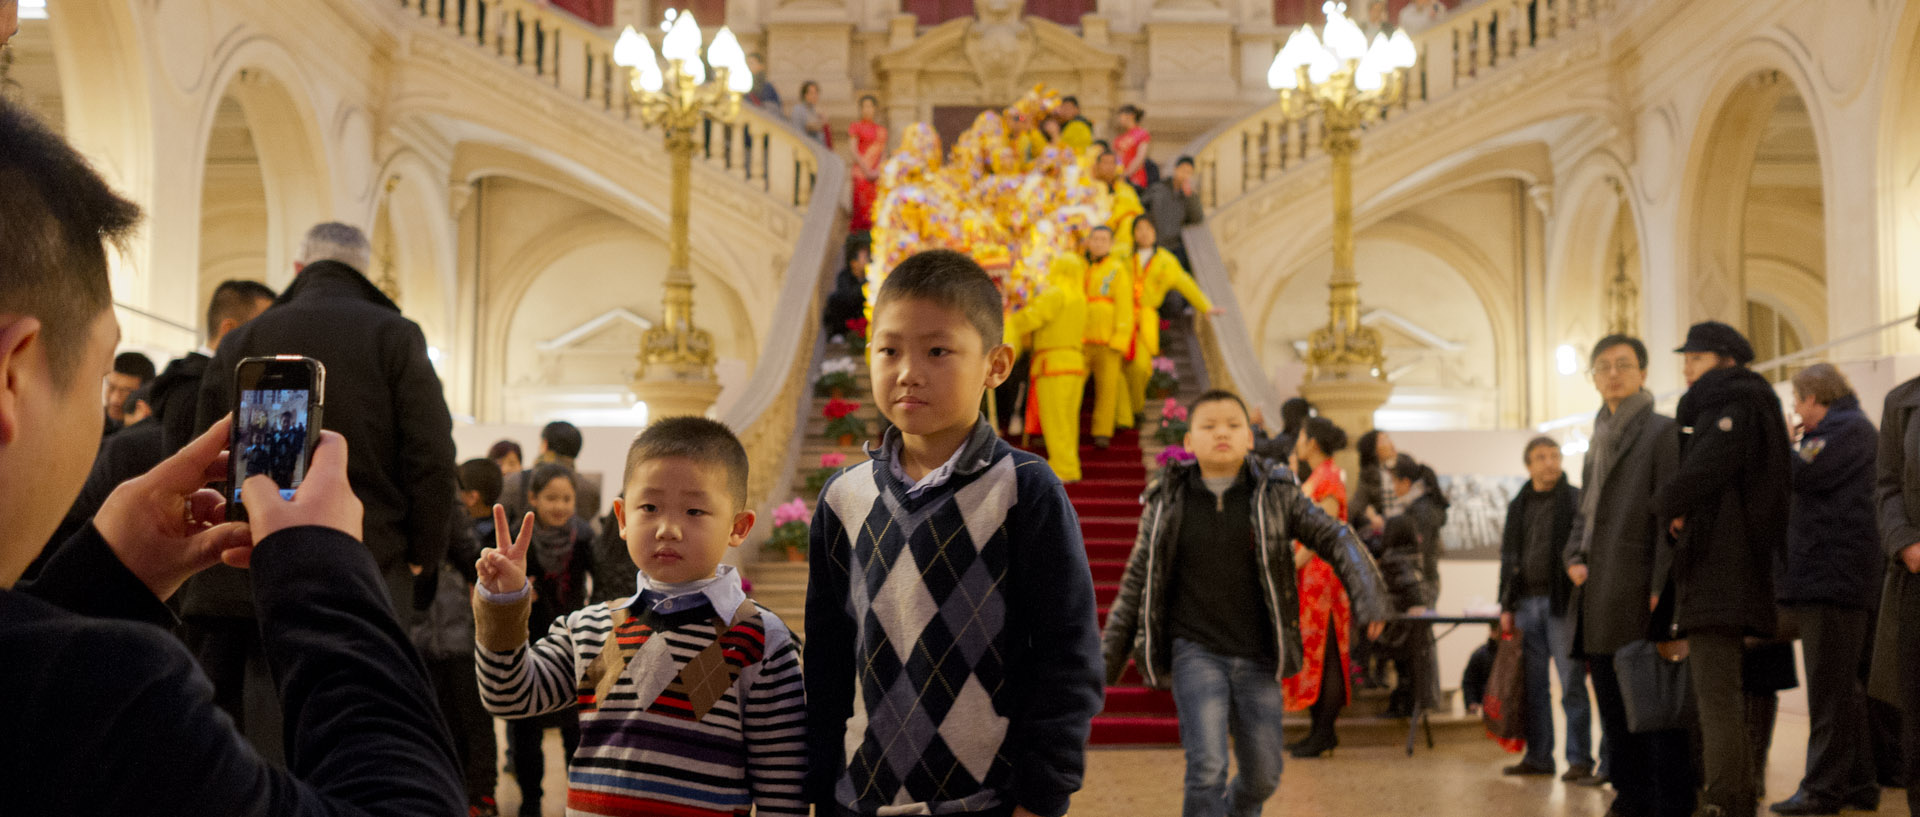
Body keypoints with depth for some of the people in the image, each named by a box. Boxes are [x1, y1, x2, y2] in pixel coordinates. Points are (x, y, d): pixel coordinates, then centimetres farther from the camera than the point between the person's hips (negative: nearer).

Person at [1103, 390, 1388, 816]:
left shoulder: (1276, 493, 0)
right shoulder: (1168, 501, 1)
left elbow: (1334, 538, -3)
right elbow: (1137, 584, 7)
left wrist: (1368, 589, -22)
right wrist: (1108, 656, 5)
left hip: (1258, 658, 2)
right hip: (1196, 651, -2)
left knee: (1262, 777, 11)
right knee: (1207, 772, -18)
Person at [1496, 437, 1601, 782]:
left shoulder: (1576, 501, 1)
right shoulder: (1518, 506, 16)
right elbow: (1508, 556, 19)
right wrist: (1507, 605, 12)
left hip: (1562, 604, -5)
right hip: (1527, 603, 5)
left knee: (1572, 685, -4)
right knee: (1534, 685, 7)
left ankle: (1579, 760, -2)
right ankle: (1538, 756, 13)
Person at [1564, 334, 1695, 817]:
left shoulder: (1662, 432, -3)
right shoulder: (1598, 441, 20)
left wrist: (1661, 587, -17)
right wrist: (1575, 558, 5)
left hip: (1638, 591, -8)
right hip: (1598, 594, 8)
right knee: (1613, 708, 11)